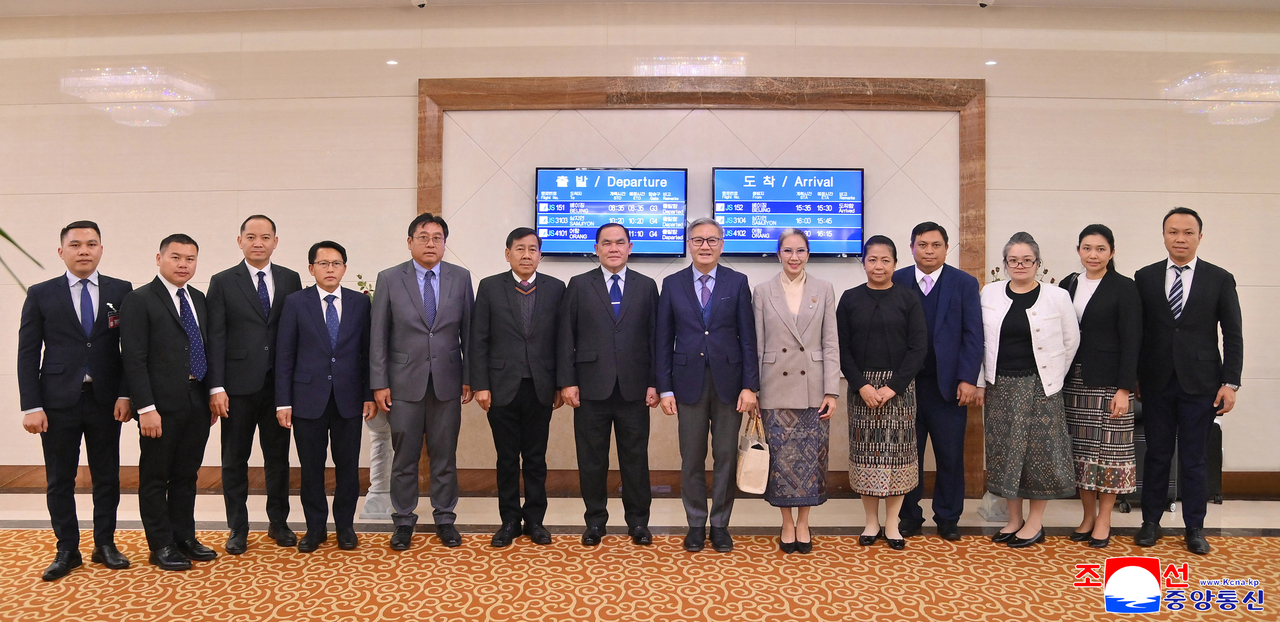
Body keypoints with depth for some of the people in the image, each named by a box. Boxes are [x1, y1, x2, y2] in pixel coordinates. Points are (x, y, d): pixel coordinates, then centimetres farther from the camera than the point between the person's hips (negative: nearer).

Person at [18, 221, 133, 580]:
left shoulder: (121, 292, 3)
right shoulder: (41, 295, 2)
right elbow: (28, 354, 0)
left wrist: (125, 394, -5)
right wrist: (31, 406, -7)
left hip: (105, 401, 1)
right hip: (58, 402, 0)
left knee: (107, 477, 9)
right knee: (59, 480, 7)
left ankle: (105, 544, 22)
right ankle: (67, 550, 19)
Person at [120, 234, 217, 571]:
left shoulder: (198, 299, 13)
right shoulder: (139, 300, -7)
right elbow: (134, 359, -13)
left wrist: (212, 396, 11)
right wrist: (146, 408, -18)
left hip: (197, 403, 6)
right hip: (161, 405, -6)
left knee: (186, 476, 15)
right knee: (155, 477, 6)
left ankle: (184, 537, 26)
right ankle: (161, 546, 17)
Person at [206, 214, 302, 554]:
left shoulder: (290, 279, 6)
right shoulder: (223, 282, 0)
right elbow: (215, 338, -4)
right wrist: (216, 387, -11)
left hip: (279, 384, 2)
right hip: (238, 385, -2)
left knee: (278, 457, 11)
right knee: (235, 461, 7)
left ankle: (278, 523, 24)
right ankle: (238, 529, 19)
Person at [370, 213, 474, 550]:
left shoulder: (461, 278, 3)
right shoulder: (389, 279, 0)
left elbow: (468, 331, 4)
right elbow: (378, 335, 0)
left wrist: (470, 378, 2)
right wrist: (379, 383, -5)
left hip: (447, 382, 1)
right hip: (404, 382, -1)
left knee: (445, 456, 9)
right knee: (404, 456, 7)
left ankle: (445, 518, 22)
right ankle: (404, 521, 20)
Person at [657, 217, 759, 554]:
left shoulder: (737, 283, 3)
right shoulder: (672, 284, 5)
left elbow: (748, 337, 0)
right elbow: (664, 340, 5)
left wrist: (750, 386, -7)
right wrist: (665, 388, -1)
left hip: (728, 381, 0)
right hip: (689, 381, 1)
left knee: (726, 456, 6)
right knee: (692, 459, 6)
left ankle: (720, 525, 19)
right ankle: (696, 525, 20)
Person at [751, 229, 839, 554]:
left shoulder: (824, 290, 4)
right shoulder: (763, 291, 3)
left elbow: (831, 343, 2)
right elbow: (757, 345, 3)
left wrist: (831, 391, -4)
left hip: (812, 388, 1)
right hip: (776, 389, 0)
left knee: (811, 457, 5)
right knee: (781, 458, 4)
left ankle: (803, 523, 20)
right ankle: (787, 524, 19)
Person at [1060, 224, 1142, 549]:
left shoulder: (1124, 288, -4)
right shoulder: (1069, 285, 9)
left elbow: (1131, 341, -8)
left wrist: (1124, 388, -14)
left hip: (1109, 382, -4)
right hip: (1074, 382, 5)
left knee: (1109, 448, 1)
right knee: (1080, 448, 9)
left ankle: (1104, 519, 12)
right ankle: (1088, 515, 20)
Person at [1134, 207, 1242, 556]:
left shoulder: (1220, 280, 1)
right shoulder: (1145, 278, 3)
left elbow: (1233, 336, 1)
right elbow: (1137, 332, 5)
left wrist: (1230, 383, -5)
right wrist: (1134, 377, 3)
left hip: (1200, 384, -1)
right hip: (1156, 383, 1)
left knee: (1195, 459, 6)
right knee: (1157, 455, 9)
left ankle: (1195, 528, 19)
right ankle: (1151, 522, 20)